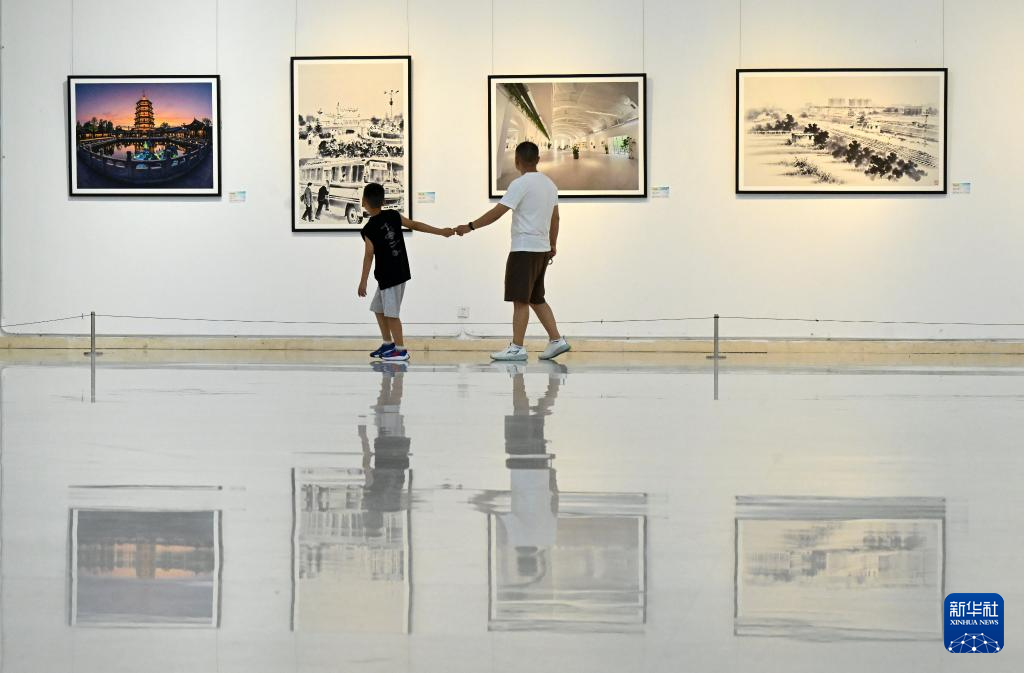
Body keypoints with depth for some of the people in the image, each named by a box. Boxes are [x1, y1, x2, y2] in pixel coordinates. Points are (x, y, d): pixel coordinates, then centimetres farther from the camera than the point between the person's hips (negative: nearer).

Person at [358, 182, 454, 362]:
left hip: (389, 276, -8)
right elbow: (415, 225, 3)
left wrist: (363, 281, -10)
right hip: (400, 271, 8)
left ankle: (401, 350, -2)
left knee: (391, 313, -3)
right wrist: (441, 232, 9)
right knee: (378, 308, 19)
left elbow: (369, 256, -15)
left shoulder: (369, 230, -16)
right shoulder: (393, 216, 0)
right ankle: (388, 343, 26)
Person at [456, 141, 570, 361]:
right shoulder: (549, 184, 12)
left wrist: (470, 227, -12)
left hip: (524, 249, -8)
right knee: (536, 299, 16)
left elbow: (497, 212, -17)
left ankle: (517, 347, -8)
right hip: (542, 249, 8)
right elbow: (555, 219, 17)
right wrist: (553, 246, 26)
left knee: (520, 299, -7)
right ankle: (556, 340, 11)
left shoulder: (521, 184, -13)